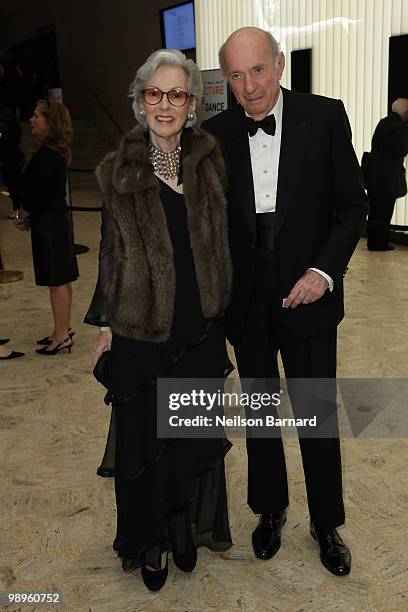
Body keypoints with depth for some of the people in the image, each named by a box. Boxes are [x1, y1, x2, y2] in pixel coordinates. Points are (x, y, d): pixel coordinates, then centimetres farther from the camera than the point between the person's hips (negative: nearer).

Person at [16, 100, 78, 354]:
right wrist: (28, 214, 9)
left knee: (57, 281, -2)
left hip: (49, 223, -10)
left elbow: (38, 195, -20)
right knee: (62, 279, 16)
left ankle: (62, 335, 8)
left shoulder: (46, 156, -19)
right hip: (58, 218, 10)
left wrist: (23, 214, -4)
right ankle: (64, 329, 27)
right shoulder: (58, 152, 11)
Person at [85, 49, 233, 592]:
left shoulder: (209, 162, 2)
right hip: (141, 330, -2)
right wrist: (106, 323, 1)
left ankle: (191, 528, 38)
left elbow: (219, 245, 8)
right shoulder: (119, 172, -4)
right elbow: (111, 254, 1)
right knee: (144, 437, 10)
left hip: (200, 328, 2)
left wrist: (221, 312, 8)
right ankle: (150, 542, 31)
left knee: (197, 434, 14)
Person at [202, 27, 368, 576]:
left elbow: (352, 205, -3)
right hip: (246, 301, 2)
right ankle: (271, 509, 39)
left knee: (318, 415, 9)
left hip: (307, 295, -2)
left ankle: (326, 523, 32)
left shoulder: (325, 117, -7)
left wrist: (325, 271, -15)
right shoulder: (217, 133, -2)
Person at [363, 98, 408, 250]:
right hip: (388, 175, -7)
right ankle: (379, 242, 6)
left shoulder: (383, 122, 9)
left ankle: (373, 241, 21)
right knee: (384, 211, 1)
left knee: (375, 210, 13)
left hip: (372, 172, 7)